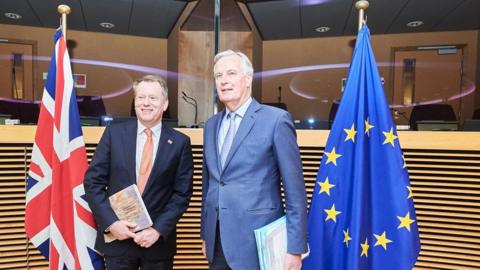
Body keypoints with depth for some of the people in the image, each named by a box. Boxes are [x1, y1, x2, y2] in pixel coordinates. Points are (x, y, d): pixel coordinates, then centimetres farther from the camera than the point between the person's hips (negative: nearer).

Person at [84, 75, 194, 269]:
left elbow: (182, 193, -4)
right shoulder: (114, 133, -2)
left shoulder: (180, 142, -4)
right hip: (117, 236, 1)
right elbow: (93, 181, -2)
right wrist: (110, 222, -10)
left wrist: (159, 229, -11)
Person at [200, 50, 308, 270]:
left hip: (257, 242, -5)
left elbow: (295, 190, -10)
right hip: (217, 242, 5)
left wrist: (295, 248, -11)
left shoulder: (276, 119, -10)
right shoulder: (211, 125, 9)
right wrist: (205, 233, 14)